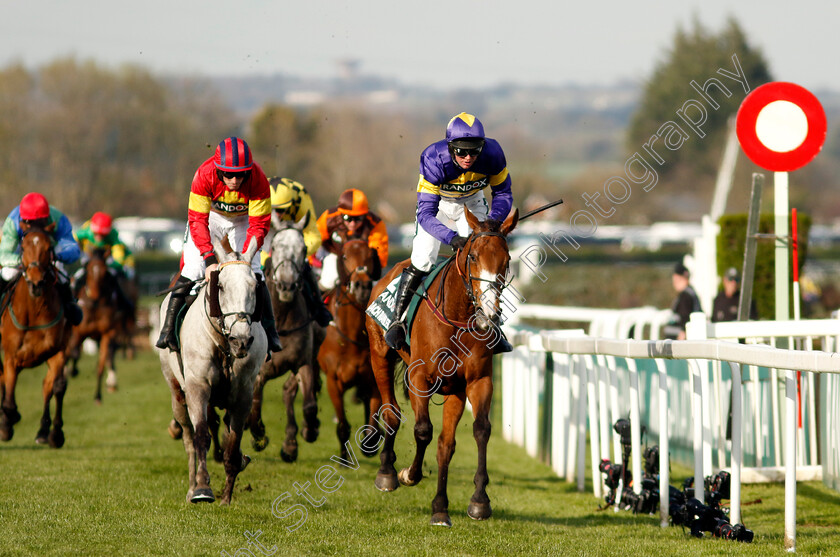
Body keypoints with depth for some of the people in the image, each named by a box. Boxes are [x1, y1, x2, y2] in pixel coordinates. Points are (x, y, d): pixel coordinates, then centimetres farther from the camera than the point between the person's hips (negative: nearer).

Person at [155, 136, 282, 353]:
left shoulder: (258, 180, -33)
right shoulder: (205, 175, -35)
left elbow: (259, 225, -27)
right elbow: (197, 220, -32)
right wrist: (209, 258, -42)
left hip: (242, 219, 1)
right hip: (210, 215, -1)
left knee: (253, 273, -12)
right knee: (192, 270, -13)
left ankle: (269, 330, 1)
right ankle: (168, 329, -6)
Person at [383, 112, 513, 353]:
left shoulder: (492, 154, -31)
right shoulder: (434, 159, -38)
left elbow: (503, 193, -13)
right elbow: (426, 214, -38)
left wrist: (495, 218, -33)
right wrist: (452, 238, -53)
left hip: (472, 202, 2)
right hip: (437, 202, -2)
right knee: (422, 261, -13)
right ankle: (397, 320, 3)